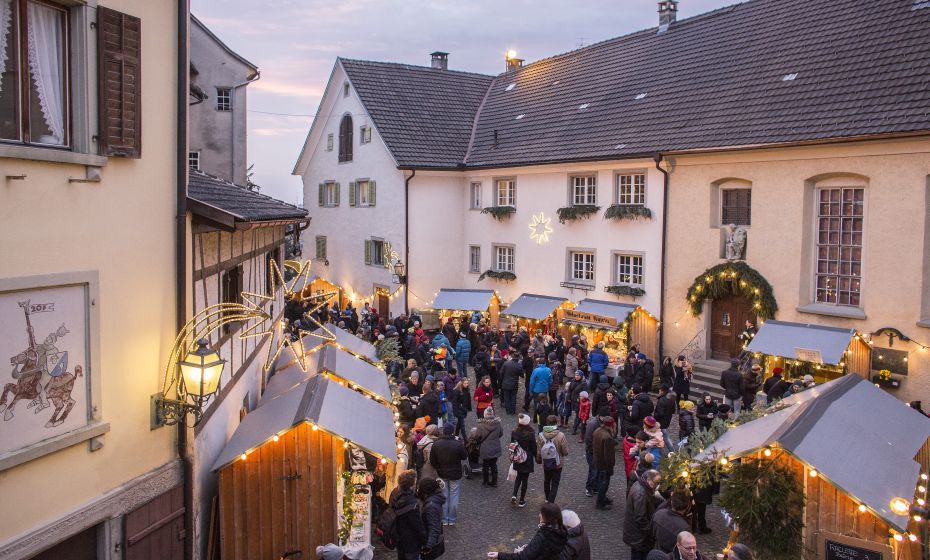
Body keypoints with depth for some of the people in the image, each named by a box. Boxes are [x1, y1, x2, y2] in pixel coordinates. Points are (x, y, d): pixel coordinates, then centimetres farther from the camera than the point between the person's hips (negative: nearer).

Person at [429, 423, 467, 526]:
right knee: (454, 497, 11)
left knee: (443, 497, 14)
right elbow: (465, 457, -6)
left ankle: (444, 519, 21)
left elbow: (432, 461, -6)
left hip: (442, 474, 2)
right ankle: (452, 520, 18)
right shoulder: (458, 444, -21)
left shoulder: (436, 444, -12)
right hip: (455, 475, -2)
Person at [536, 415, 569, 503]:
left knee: (546, 481, 25)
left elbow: (538, 452, -7)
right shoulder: (561, 436, -23)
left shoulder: (541, 436, -16)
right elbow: (566, 452, -16)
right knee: (555, 484, 12)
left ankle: (547, 499, 44)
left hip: (545, 464, 3)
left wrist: (538, 461, 11)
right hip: (557, 464, -3)